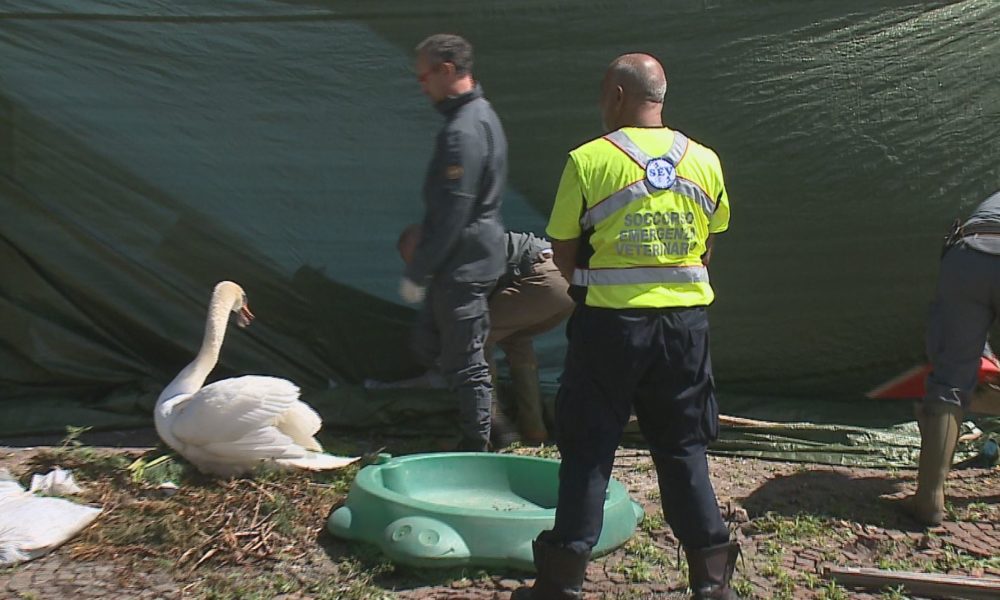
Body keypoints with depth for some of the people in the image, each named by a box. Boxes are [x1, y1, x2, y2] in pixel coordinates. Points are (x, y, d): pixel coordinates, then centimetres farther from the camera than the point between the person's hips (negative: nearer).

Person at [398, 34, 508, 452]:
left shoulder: (463, 130, -20)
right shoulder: (482, 115, 14)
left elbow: (451, 213, -22)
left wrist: (417, 273, -15)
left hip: (463, 265, -11)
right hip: (467, 260, 11)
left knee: (464, 362, 0)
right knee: (427, 343, 19)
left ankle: (476, 448, 12)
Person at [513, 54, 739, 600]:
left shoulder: (588, 160, -9)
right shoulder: (705, 162, 4)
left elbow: (564, 252, -4)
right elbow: (707, 247, 10)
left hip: (609, 321, -3)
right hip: (685, 319, 4)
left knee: (588, 451, 7)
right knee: (683, 449, 15)